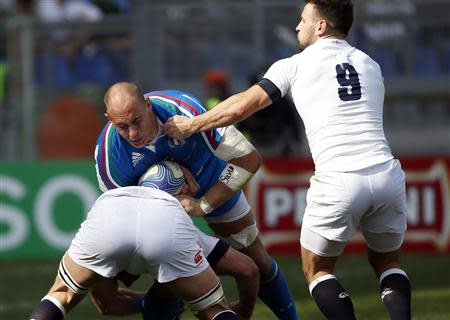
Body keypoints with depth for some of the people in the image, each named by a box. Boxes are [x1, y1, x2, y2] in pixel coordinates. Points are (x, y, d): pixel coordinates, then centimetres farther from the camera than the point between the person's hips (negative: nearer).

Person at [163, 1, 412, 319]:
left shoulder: (295, 65, 6)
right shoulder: (372, 66, 20)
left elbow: (242, 106, 4)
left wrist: (189, 125, 15)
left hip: (338, 184, -4)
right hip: (387, 172, 4)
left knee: (316, 269, 16)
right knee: (387, 261, 23)